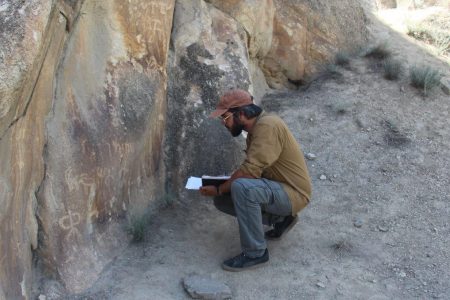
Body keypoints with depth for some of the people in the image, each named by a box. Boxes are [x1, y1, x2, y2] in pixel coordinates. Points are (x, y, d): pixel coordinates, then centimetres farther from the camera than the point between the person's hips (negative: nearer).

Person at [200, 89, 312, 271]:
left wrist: (218, 189, -17)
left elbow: (250, 170, -29)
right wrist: (220, 189, -2)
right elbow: (253, 170, 11)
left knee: (241, 188, -33)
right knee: (222, 200, 4)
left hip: (293, 193, -10)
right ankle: (280, 218, 12)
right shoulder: (254, 129, 7)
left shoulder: (268, 126, -23)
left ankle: (255, 253, -18)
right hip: (277, 189, 10)